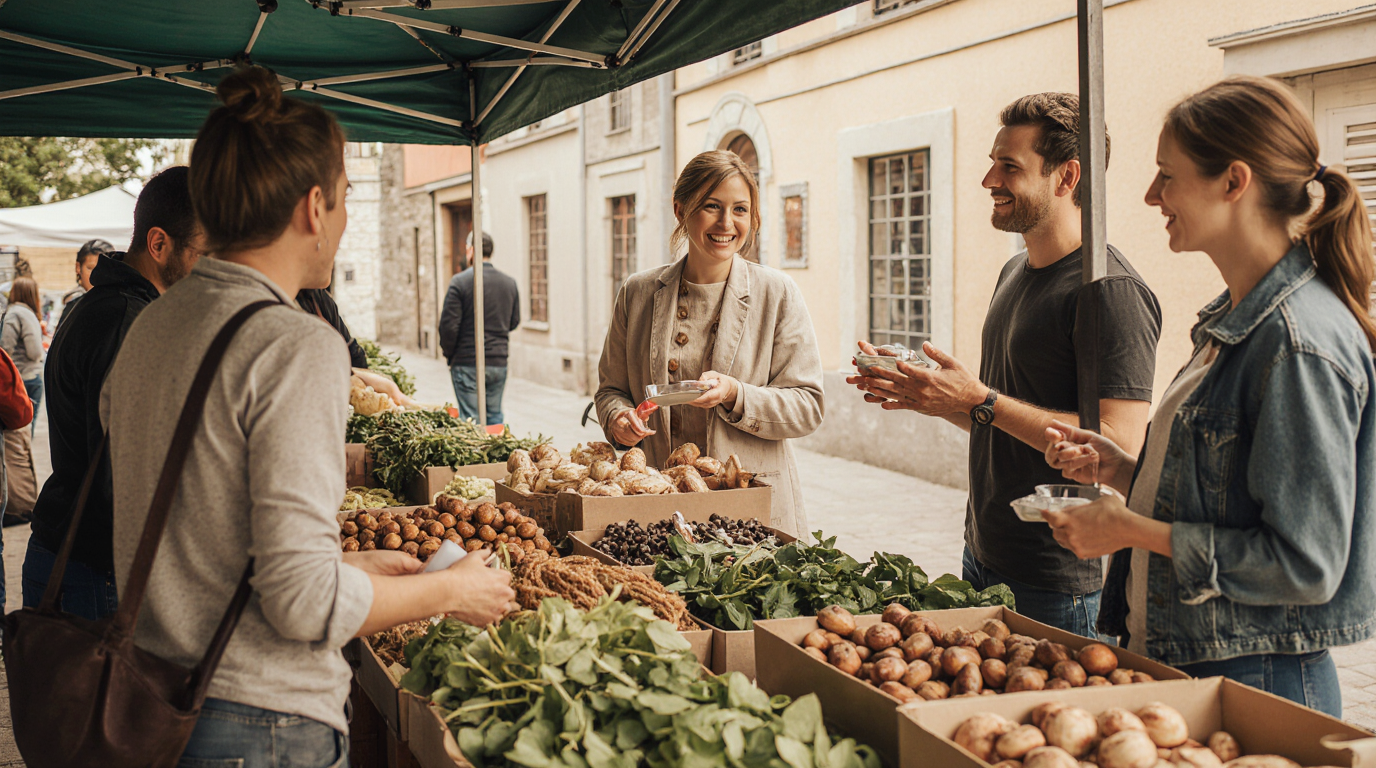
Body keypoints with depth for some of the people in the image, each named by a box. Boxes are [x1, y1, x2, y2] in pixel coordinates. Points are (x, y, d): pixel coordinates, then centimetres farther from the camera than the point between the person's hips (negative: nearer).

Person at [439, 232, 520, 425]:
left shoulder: (460, 281, -11)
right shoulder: (510, 283, 7)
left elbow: (449, 324, -12)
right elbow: (514, 322, 14)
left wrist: (448, 353, 3)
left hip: (467, 364, -5)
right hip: (499, 363, 5)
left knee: (470, 419, 0)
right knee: (495, 416, 14)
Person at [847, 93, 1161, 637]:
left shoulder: (1110, 291, -17)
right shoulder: (1015, 272, 13)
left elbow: (1120, 445, -25)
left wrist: (980, 401, -23)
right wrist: (931, 395, 4)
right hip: (982, 557, 9)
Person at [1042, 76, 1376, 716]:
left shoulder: (1300, 341, -21)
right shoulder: (1233, 319, 10)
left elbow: (1307, 564, -23)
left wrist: (1132, 530, -18)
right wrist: (1120, 469, 4)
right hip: (1174, 658, 9)